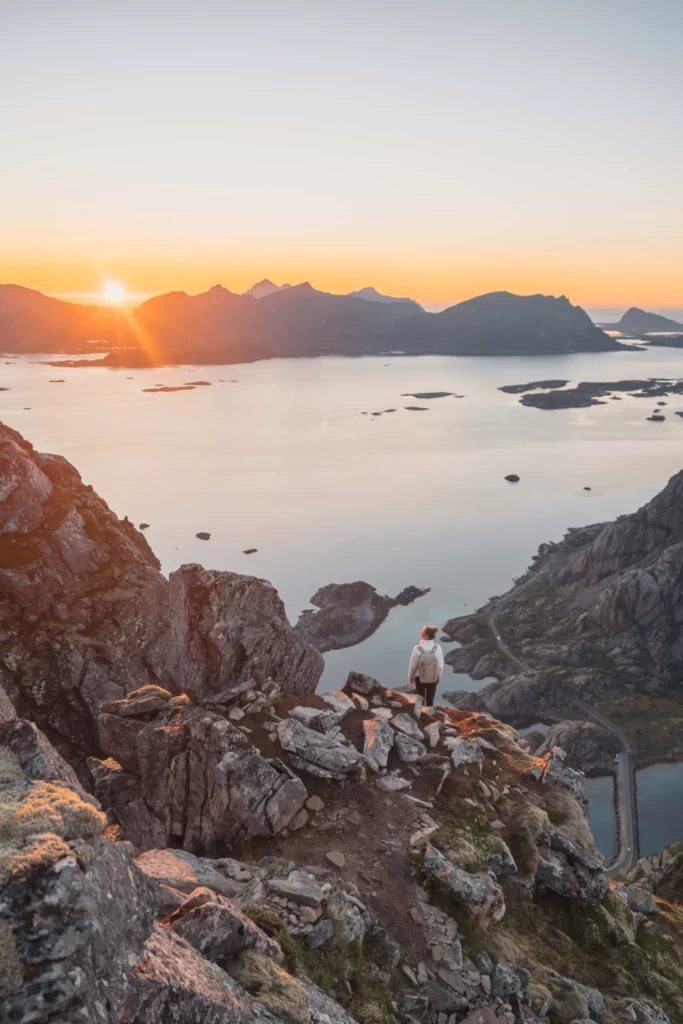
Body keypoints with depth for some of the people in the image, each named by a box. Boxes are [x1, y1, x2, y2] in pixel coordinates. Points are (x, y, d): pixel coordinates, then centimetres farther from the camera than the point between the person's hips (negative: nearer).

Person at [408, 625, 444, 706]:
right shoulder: (437, 648, -19)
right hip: (433, 678, 1)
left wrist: (410, 676, 5)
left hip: (419, 677, -1)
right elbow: (440, 665, -9)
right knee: (430, 699, 19)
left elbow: (413, 664, -12)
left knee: (420, 698, 21)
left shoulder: (418, 648, -23)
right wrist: (439, 677, 9)